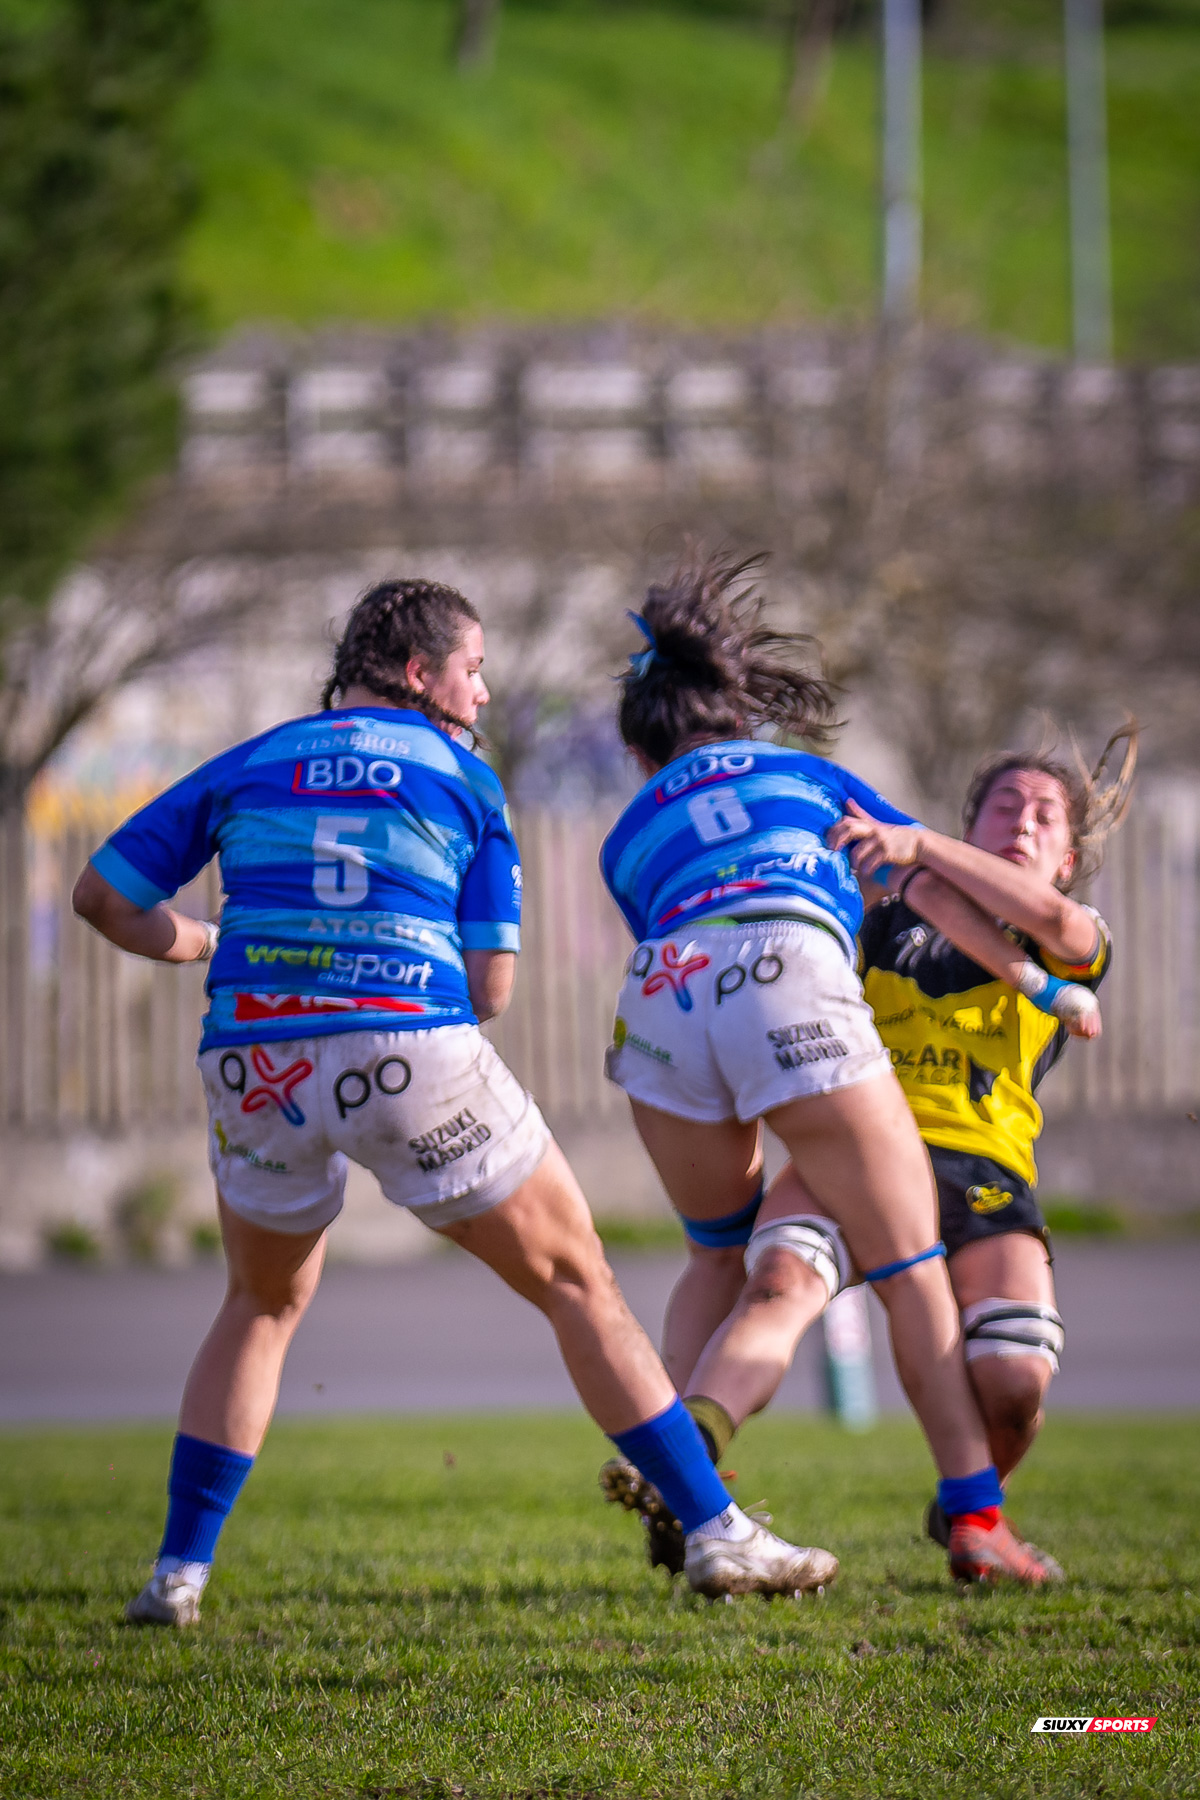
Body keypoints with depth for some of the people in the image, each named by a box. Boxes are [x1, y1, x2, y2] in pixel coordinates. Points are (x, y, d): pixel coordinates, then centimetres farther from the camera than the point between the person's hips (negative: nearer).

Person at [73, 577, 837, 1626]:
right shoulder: (462, 778, 11)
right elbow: (491, 985, 7)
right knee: (578, 1284, 10)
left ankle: (180, 1571, 16)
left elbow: (104, 898, 16)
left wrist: (196, 945, 34)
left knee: (262, 1309, 26)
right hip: (412, 1050, -3)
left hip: (255, 1062, 3)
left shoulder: (245, 770, 17)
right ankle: (716, 1533, 5)